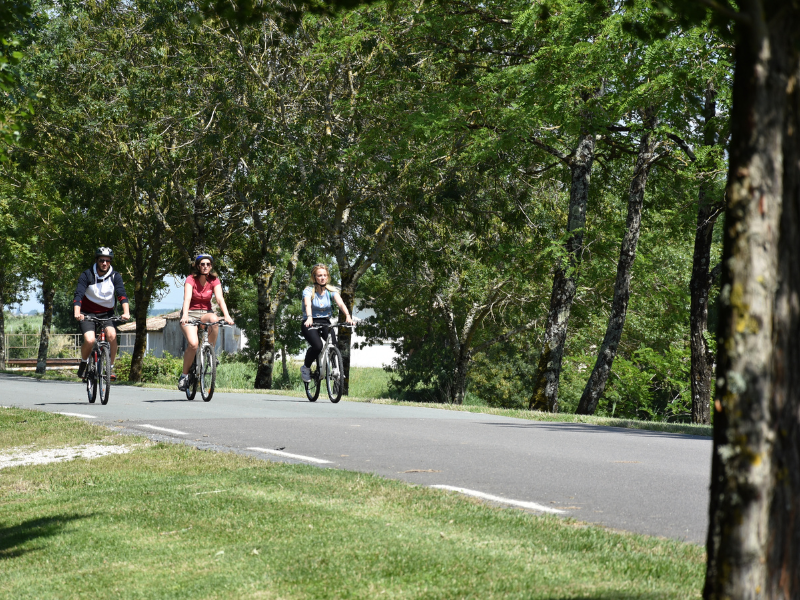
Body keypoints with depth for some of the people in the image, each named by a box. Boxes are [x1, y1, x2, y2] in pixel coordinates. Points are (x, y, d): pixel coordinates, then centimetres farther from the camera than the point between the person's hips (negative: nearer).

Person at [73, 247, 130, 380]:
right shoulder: (87, 275, -12)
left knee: (111, 334, -27)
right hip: (87, 314, -2)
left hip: (106, 313, 2)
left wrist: (126, 312, -36)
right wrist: (77, 313, -40)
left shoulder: (115, 276, -7)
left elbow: (122, 295, -18)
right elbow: (78, 295, -22)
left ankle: (110, 367, -11)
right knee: (90, 340, -25)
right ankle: (84, 362, 7)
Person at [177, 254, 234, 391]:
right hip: (191, 313, -3)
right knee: (193, 344, -27)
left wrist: (227, 315, -33)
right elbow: (187, 298, -25)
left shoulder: (214, 281, -2)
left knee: (214, 319, -36)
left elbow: (220, 298, -16)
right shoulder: (191, 279, -11)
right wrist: (185, 315, -43)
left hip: (206, 312, 3)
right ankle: (184, 375, -8)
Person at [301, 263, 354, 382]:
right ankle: (306, 367, -1)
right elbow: (307, 304, -31)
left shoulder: (331, 290, -1)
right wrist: (309, 318, -52)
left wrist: (347, 316, -39)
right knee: (317, 346, -30)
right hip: (310, 323, -3)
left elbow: (340, 303, -19)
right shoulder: (308, 291, -10)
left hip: (325, 323, 3)